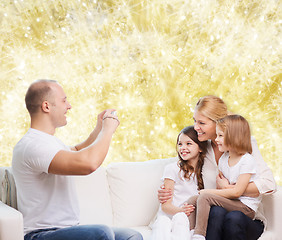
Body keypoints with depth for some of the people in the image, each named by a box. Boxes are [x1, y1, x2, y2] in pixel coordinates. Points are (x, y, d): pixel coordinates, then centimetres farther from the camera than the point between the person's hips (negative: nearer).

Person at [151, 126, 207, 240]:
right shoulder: (172, 169, 4)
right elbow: (166, 205, -1)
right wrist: (180, 210, -23)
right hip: (169, 216, -2)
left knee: (180, 218, -35)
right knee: (162, 226, -37)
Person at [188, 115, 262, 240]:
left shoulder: (247, 160, -13)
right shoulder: (223, 159, 11)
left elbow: (237, 192, -19)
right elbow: (220, 185, 17)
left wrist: (209, 192, -14)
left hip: (246, 208, -8)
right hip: (230, 202, 8)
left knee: (204, 197, -24)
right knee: (193, 200, -6)